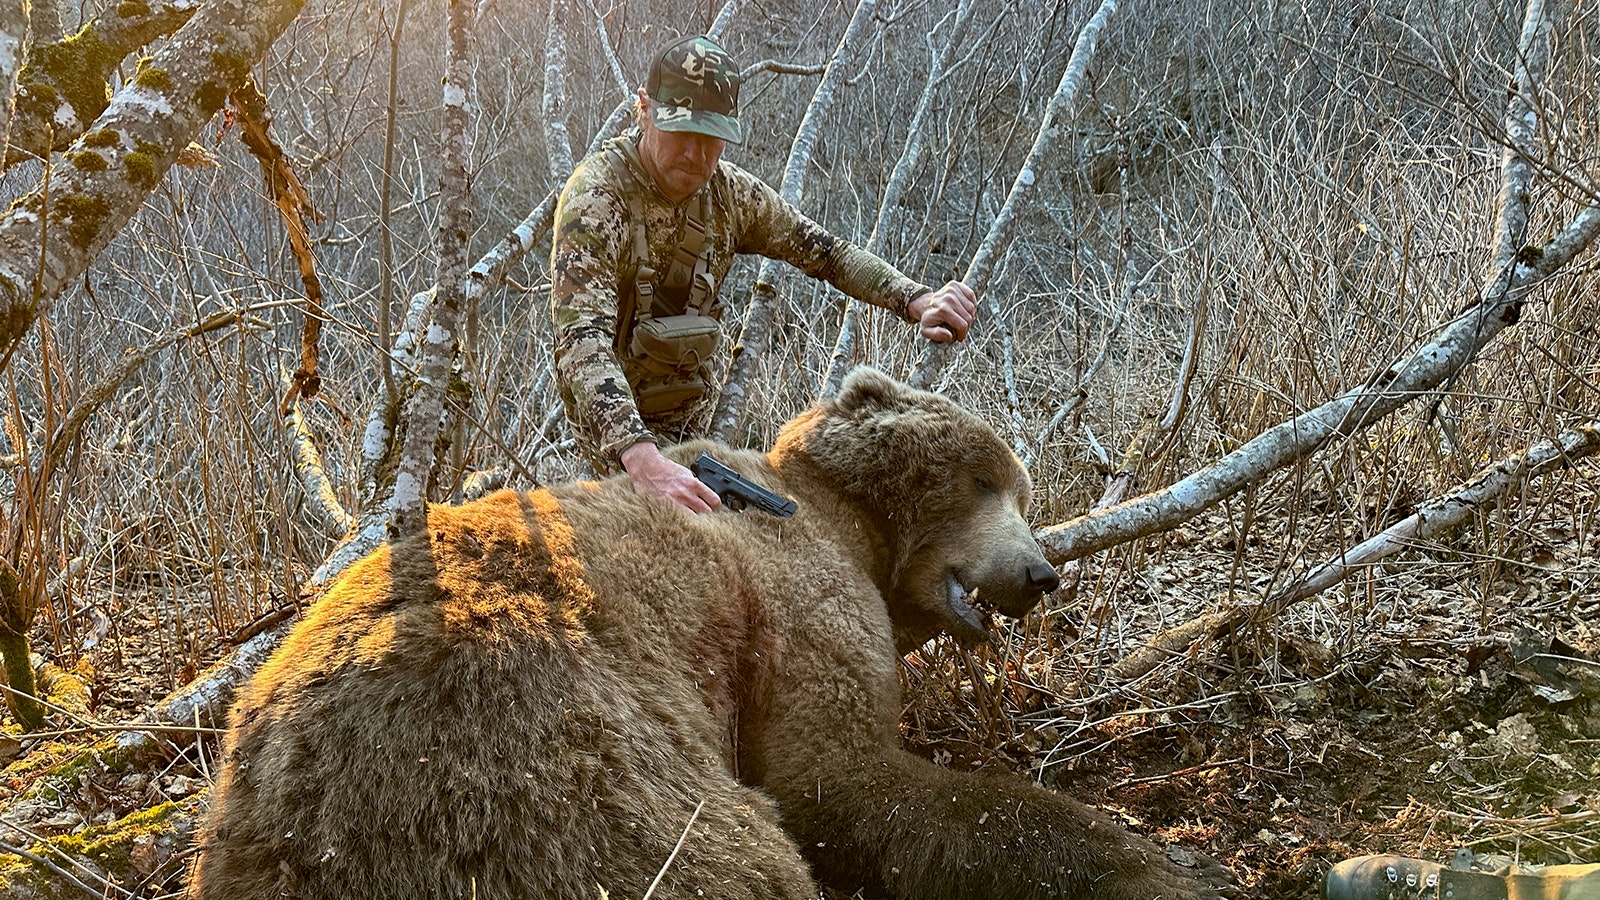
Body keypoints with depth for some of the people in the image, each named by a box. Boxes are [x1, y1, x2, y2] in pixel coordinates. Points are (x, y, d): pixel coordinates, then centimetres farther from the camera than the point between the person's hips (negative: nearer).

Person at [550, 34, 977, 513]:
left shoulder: (728, 191, -6)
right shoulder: (597, 199, -27)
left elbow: (821, 250, 5)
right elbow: (582, 341, -39)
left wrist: (916, 300, -14)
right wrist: (641, 456, -55)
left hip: (694, 415, 6)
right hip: (615, 419, -6)